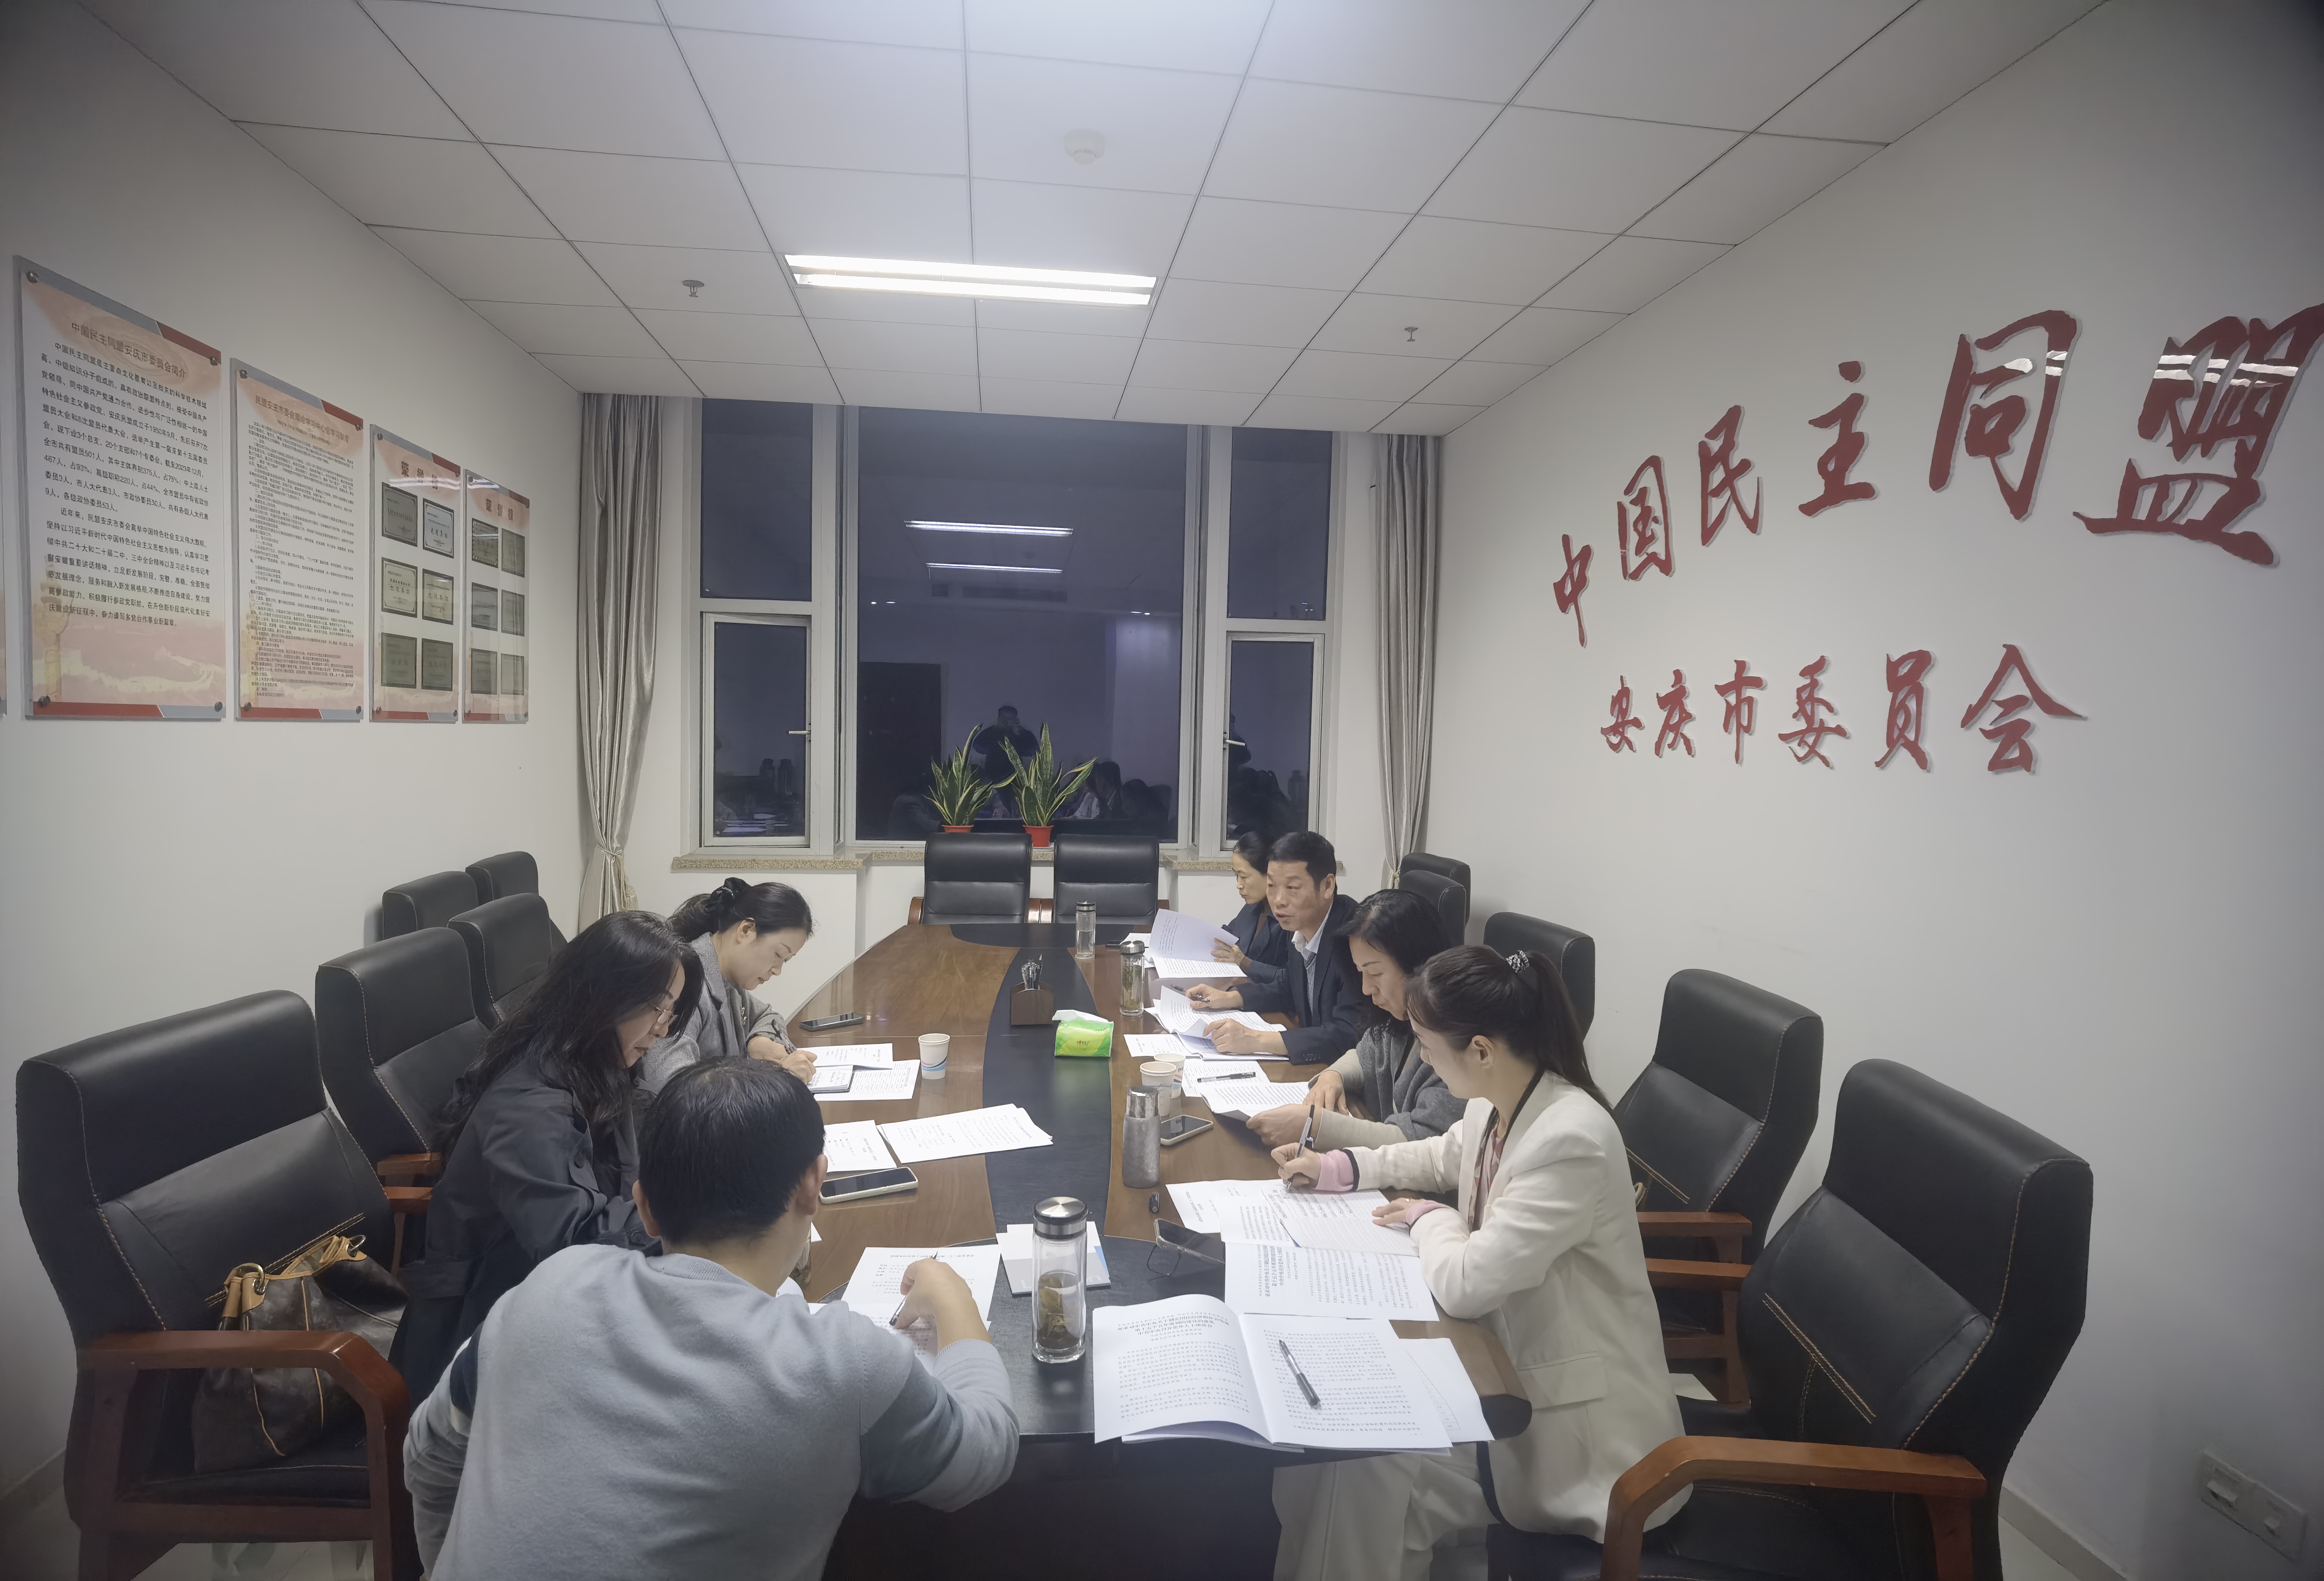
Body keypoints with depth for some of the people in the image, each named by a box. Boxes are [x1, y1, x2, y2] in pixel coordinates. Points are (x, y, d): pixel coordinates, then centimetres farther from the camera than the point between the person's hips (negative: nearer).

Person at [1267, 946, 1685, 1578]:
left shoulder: (1570, 1141, -32)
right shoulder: (1495, 1103, -5)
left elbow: (1464, 1283, -31)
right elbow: (1445, 1157, 19)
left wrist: (1429, 1218, -11)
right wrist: (1338, 1166, 11)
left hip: (1583, 1428, -8)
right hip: (1512, 1369, 8)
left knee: (1366, 1472, -13)